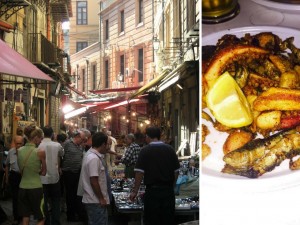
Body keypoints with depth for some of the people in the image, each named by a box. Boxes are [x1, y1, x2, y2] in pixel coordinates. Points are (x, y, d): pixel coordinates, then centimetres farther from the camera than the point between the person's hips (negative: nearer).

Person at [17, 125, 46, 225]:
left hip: (23, 188, 5)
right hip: (35, 188, -5)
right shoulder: (40, 152, -13)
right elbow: (43, 172, -3)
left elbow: (22, 171, 12)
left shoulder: (19, 151, 2)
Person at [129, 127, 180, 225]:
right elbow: (176, 171, 7)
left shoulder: (145, 151, -7)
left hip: (152, 190, -3)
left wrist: (135, 191, -5)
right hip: (168, 190, 4)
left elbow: (139, 173, -11)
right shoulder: (170, 149, 4)